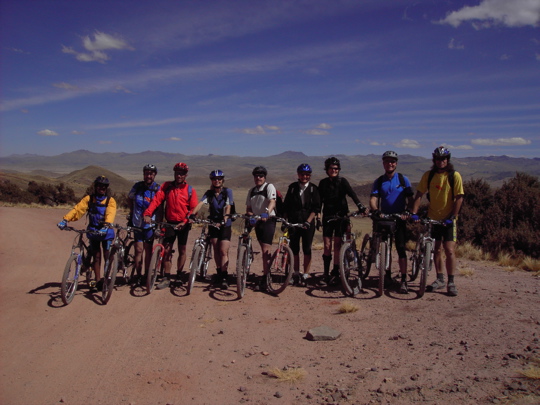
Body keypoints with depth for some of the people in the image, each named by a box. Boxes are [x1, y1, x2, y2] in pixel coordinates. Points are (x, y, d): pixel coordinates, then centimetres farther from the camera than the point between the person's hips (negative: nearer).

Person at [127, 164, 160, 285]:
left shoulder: (158, 189, -5)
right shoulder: (137, 187, 0)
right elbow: (129, 199, 17)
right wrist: (132, 212, 12)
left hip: (150, 224, -1)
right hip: (137, 223, 1)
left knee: (148, 250, 6)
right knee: (138, 249, -2)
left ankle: (147, 274, 17)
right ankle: (138, 275, 8)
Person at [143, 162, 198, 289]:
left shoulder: (190, 190, -2)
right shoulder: (166, 186, 1)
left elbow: (193, 209, -4)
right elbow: (156, 200, -10)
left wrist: (185, 222, -17)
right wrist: (147, 214, -24)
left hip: (183, 224, -1)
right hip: (170, 223, 1)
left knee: (182, 250, 8)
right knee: (167, 250, 0)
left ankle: (179, 276, 22)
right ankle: (166, 278, 9)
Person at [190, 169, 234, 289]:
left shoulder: (227, 191, -4)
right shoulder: (209, 193, 1)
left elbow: (228, 206, -17)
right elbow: (200, 203, -15)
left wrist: (226, 217, -36)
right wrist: (193, 214, -33)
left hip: (225, 225, -3)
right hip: (213, 223, 3)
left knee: (223, 251, -10)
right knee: (216, 250, 9)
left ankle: (224, 277, -9)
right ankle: (219, 272, 23)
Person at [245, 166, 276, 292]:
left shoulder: (269, 187, -4)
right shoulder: (251, 191, 15)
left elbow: (272, 202, -21)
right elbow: (248, 208, 14)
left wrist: (266, 213, -39)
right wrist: (251, 217, -8)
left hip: (268, 220, -7)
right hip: (257, 222, 7)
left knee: (266, 249, -13)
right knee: (264, 250, 15)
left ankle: (264, 281, -14)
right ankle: (269, 272, 27)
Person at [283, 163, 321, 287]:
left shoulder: (314, 189, 1)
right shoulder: (292, 187, 7)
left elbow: (316, 208, -4)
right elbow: (286, 206, 9)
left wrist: (308, 221, -15)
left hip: (308, 223, -2)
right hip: (293, 222, 2)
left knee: (307, 250, -1)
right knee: (294, 249, 5)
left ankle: (305, 276, 8)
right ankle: (296, 274, 20)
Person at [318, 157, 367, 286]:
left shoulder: (342, 181, -2)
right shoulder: (323, 183, 6)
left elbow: (352, 194, -16)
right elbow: (320, 200, 7)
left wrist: (361, 206, -32)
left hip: (341, 216, -2)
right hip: (328, 216, 2)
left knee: (337, 245, -3)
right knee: (327, 245, -1)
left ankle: (335, 273, 8)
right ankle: (326, 274, 5)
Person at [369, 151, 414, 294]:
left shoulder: (403, 179, 3)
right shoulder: (379, 182, 6)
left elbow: (410, 198, 0)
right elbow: (373, 198, -6)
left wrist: (407, 211, -17)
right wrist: (375, 211, -26)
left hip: (399, 219, -2)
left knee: (401, 248, -9)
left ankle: (404, 280, -8)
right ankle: (388, 274, 24)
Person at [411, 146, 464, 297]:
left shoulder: (455, 176, -7)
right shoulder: (428, 175, 0)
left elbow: (459, 198, -8)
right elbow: (419, 194, -3)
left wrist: (452, 217, -15)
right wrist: (414, 213, -14)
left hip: (448, 219, -3)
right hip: (432, 218, 3)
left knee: (449, 250, -9)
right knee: (436, 249, 11)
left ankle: (451, 282, 3)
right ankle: (440, 280, 23)